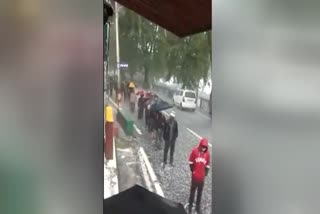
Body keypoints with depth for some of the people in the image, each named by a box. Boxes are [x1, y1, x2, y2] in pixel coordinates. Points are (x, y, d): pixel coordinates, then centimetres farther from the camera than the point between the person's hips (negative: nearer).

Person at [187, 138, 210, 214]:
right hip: (195, 176, -2)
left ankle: (198, 206, 33)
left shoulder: (207, 153, -9)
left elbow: (208, 165, 2)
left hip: (202, 177, 2)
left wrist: (205, 174, 3)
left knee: (200, 192, 16)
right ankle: (190, 206, 33)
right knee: (192, 191, 16)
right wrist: (193, 170, 0)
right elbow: (190, 162, -5)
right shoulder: (194, 151, -17)